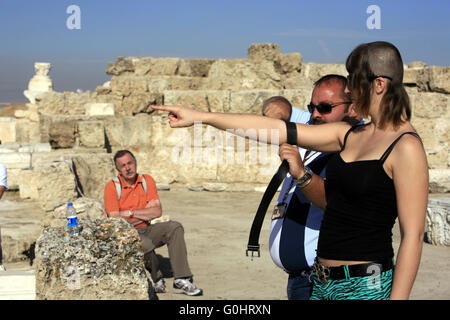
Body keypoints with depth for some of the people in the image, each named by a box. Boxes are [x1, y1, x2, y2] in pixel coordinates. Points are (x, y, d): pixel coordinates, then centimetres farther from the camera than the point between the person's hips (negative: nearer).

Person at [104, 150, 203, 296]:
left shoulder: (147, 180, 4)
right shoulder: (112, 187, -7)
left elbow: (158, 212, -4)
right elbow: (115, 220, -16)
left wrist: (131, 212, -14)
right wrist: (146, 212, -8)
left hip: (147, 230, 5)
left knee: (174, 227, -20)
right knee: (145, 244, -36)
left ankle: (181, 281, -25)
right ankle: (157, 279, -6)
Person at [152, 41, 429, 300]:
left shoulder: (406, 147, -11)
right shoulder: (351, 135, 11)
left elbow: (413, 236, -14)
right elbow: (277, 129, 11)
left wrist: (397, 298, -18)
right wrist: (200, 117, 11)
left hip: (364, 286, -7)